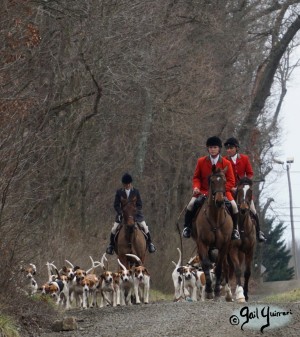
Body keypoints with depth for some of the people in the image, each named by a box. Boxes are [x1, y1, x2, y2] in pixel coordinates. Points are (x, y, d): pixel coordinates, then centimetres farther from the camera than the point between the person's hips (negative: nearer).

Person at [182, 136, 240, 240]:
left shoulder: (226, 163, -3)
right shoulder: (201, 161, 0)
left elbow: (231, 181, -3)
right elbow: (196, 177, 8)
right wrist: (196, 187, -13)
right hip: (204, 191, 1)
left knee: (233, 206, -20)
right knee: (191, 204, -22)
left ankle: (234, 230, 2)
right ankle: (187, 227, -2)